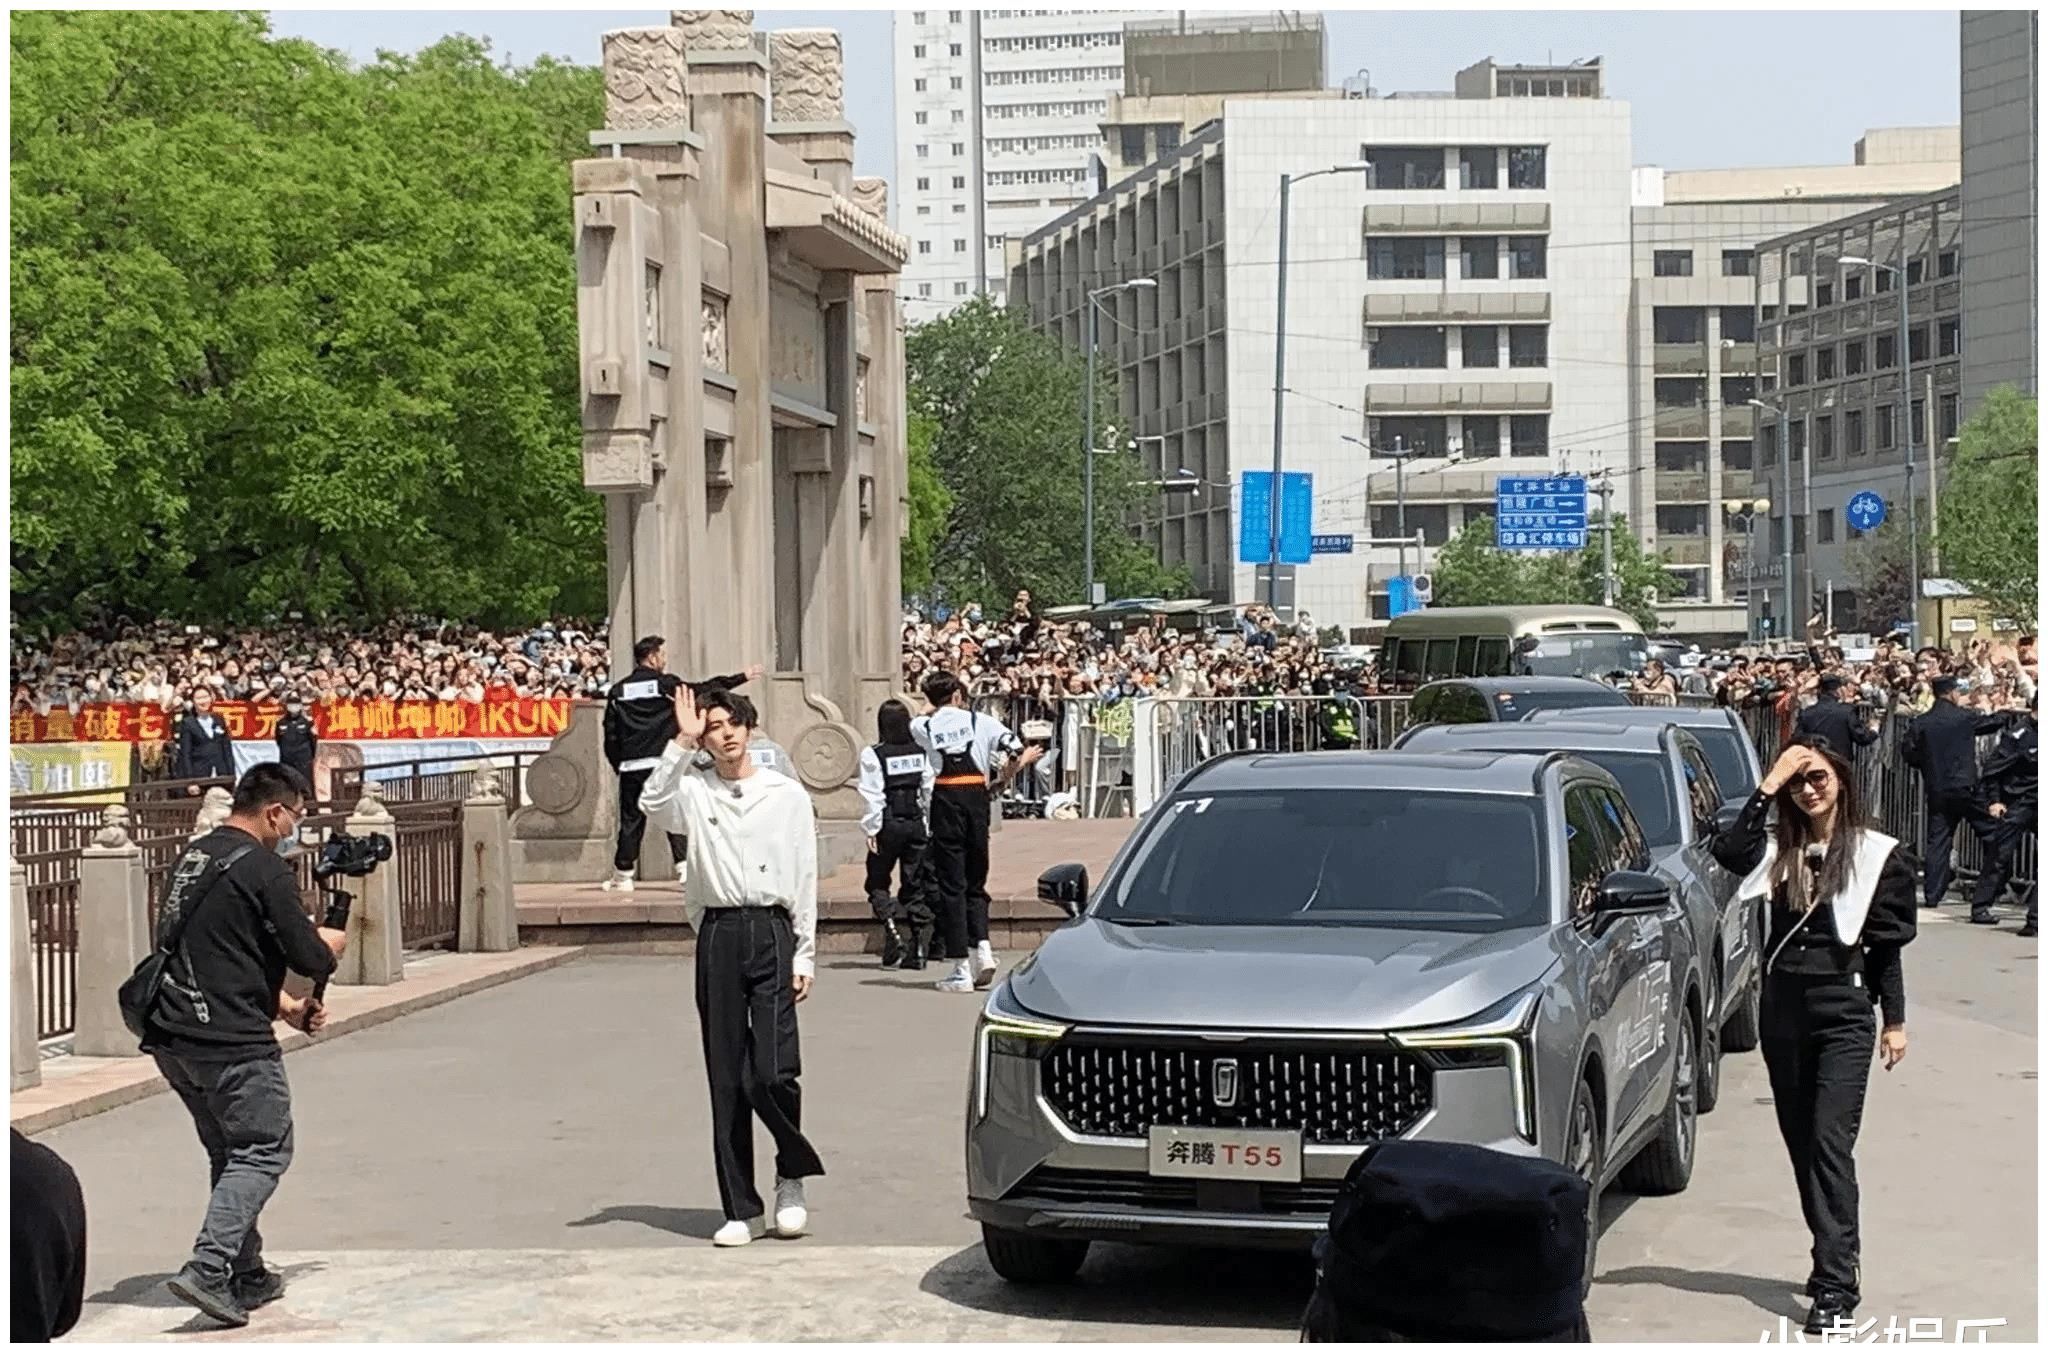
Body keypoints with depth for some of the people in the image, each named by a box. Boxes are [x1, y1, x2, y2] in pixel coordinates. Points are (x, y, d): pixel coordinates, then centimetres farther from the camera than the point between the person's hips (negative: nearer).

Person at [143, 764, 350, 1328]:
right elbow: (310, 958, -12)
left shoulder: (192, 858, 17)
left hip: (172, 1037, 9)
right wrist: (332, 942, 12)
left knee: (231, 1153, 19)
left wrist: (286, 1007, 23)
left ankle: (245, 1275, 22)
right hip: (232, 1044, -9)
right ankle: (208, 1269, -15)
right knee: (264, 1151, -2)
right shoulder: (264, 869, -12)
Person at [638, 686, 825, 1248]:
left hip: (772, 932, -1)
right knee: (727, 1079, 3)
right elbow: (653, 804, -14)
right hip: (718, 934, 2)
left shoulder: (787, 795, 7)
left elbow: (805, 880, 8)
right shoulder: (694, 792, 9)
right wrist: (681, 742, -15)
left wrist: (805, 955, 3)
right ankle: (741, 1209, 11)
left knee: (772, 1072, -13)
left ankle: (792, 1176, 14)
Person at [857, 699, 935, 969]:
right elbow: (930, 789, 2)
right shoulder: (921, 752, 2)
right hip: (917, 823, 3)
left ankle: (895, 933, -10)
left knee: (877, 883, 11)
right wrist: (931, 825, 9)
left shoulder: (874, 755, -9)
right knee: (915, 887, 9)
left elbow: (872, 795, -11)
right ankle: (918, 950, 7)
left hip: (889, 825, -3)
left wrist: (871, 830, -6)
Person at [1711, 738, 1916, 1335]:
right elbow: (1729, 852, -16)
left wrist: (1894, 1020, 2)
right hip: (1783, 1010, 4)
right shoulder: (1778, 848, 6)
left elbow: (1886, 943, 3)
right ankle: (1833, 1259, 26)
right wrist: (1767, 787, -14)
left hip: (1843, 1014, -4)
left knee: (1830, 1144, -12)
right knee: (1801, 1144, 11)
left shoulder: (1876, 854, -1)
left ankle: (1836, 1285, -14)